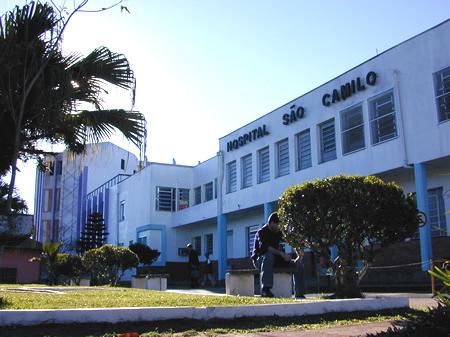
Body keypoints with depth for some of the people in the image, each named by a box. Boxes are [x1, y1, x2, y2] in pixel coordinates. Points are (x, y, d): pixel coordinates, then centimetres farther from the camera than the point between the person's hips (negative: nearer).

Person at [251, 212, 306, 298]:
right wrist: (281, 253, -40)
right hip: (259, 259, -7)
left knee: (299, 264, -5)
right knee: (269, 255, -41)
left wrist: (299, 254, -18)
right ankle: (265, 289, -44)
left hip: (275, 258, 7)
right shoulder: (262, 232, -15)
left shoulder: (279, 232, 6)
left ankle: (299, 294, -1)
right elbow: (264, 247, -33)